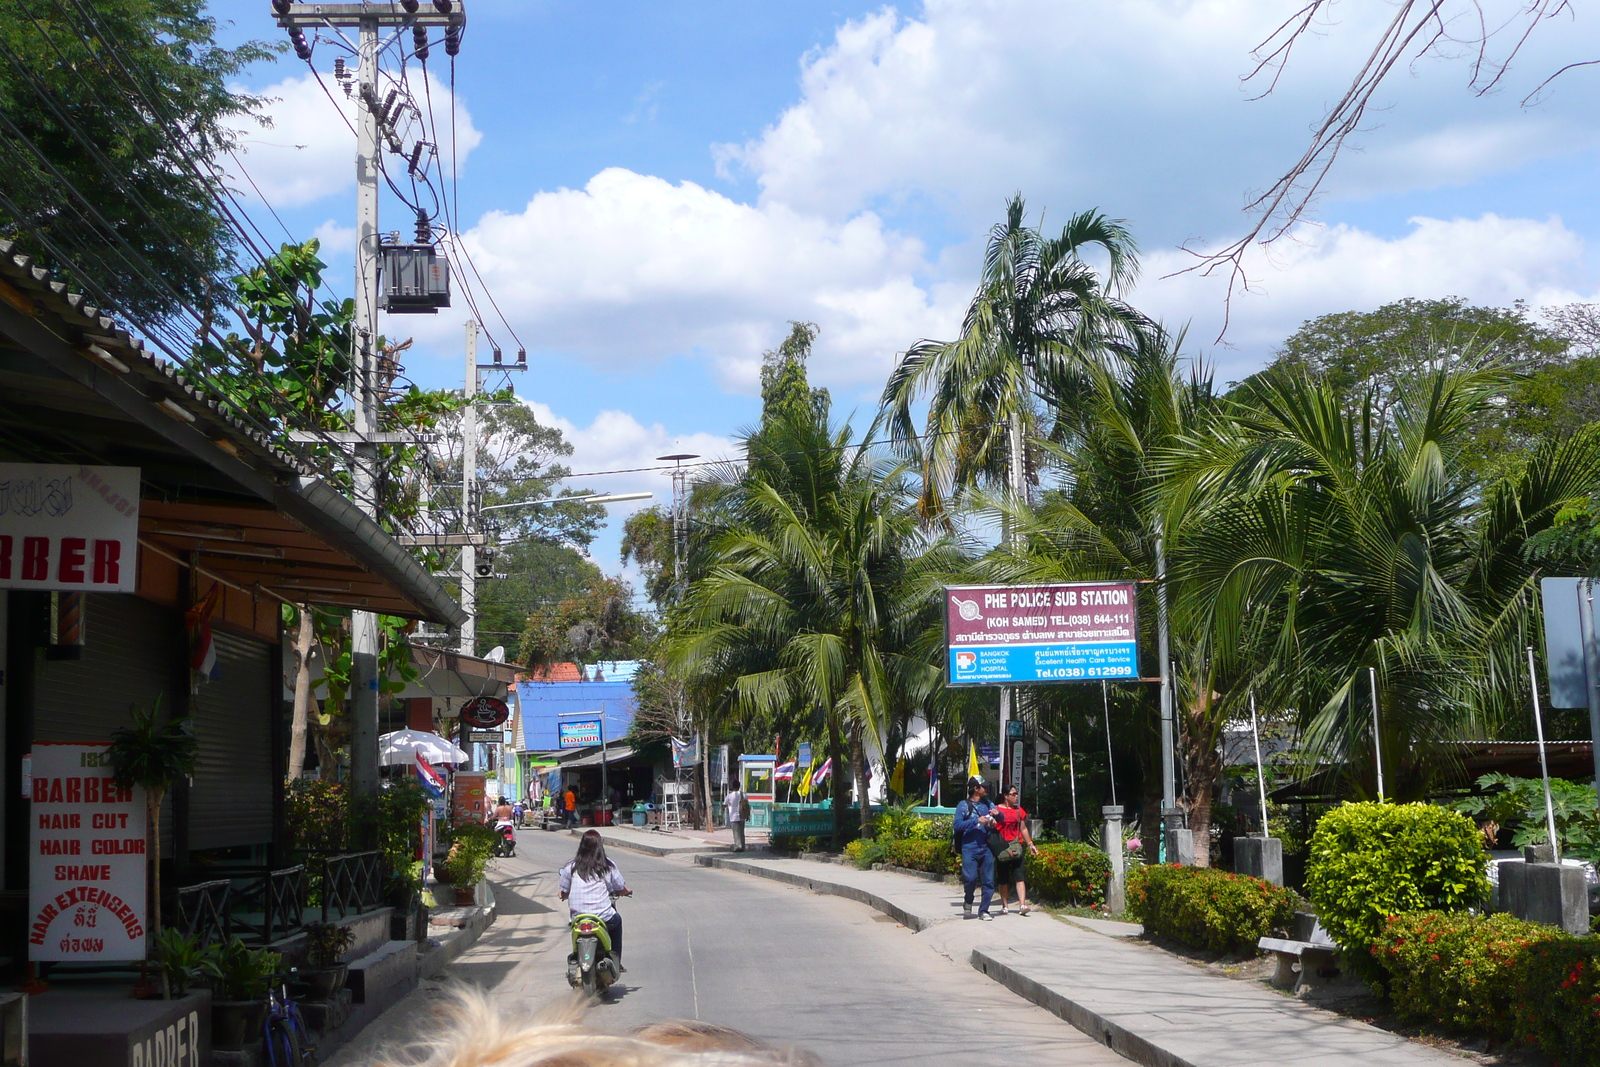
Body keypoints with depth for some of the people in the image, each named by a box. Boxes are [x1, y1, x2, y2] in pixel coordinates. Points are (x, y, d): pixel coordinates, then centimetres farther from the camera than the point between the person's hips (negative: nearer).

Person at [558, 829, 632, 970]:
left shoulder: (571, 867, 0)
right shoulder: (608, 866, 0)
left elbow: (563, 894, 4)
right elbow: (621, 890, 8)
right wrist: (627, 891, 32)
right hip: (604, 917, -2)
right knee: (616, 919, 31)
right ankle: (615, 962, 31)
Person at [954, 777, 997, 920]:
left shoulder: (988, 804, 16)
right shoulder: (963, 805, 4)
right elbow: (957, 825, -7)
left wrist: (996, 814, -2)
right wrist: (976, 821, -15)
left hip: (986, 848, 4)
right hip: (969, 848, -4)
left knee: (988, 881, 0)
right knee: (971, 878, -14)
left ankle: (983, 911, 10)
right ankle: (968, 902, 14)